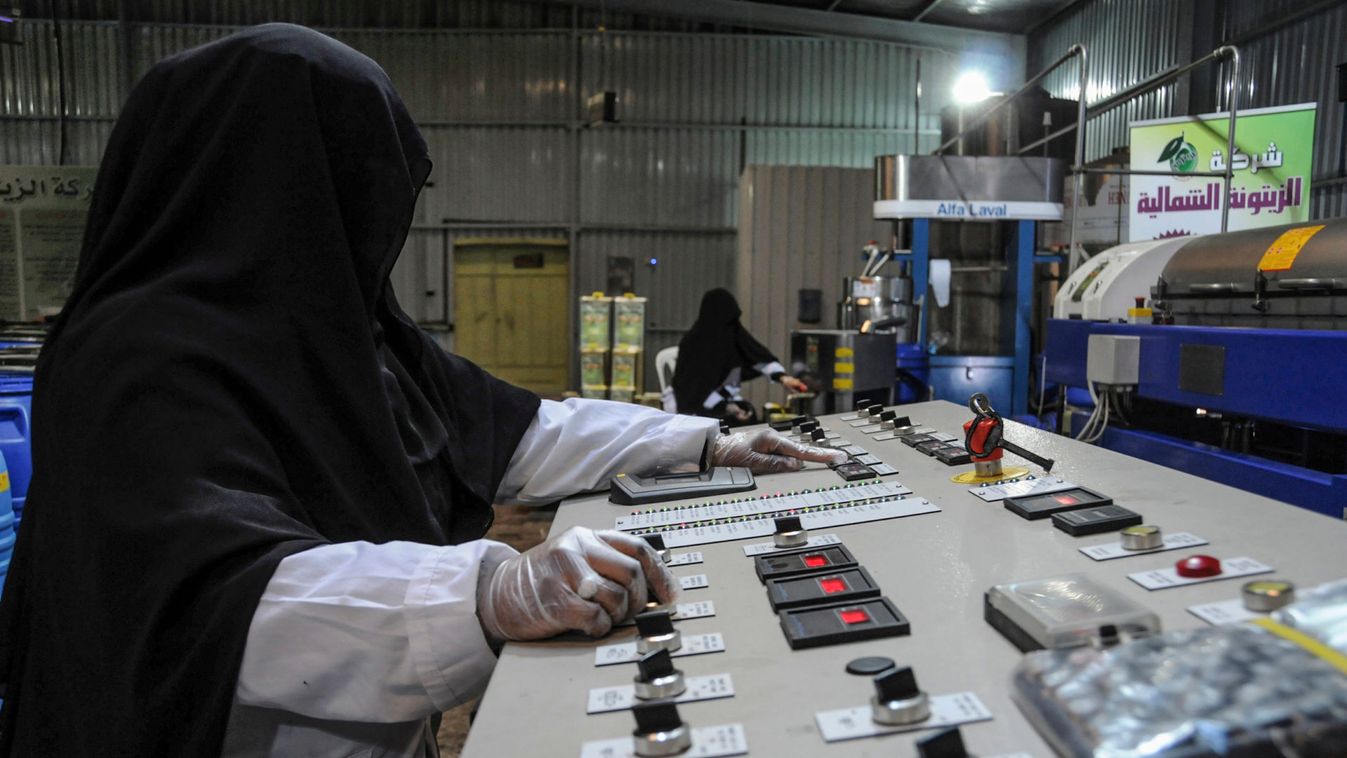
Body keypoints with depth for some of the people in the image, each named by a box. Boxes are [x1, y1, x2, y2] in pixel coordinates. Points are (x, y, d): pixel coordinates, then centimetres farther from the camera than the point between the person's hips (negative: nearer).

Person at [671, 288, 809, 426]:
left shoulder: (734, 332, -4)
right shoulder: (692, 342, -17)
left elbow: (758, 355, -12)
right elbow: (693, 385, -18)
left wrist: (782, 376, -30)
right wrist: (724, 406, -27)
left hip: (726, 396, 5)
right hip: (695, 402, -5)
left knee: (748, 413, -22)